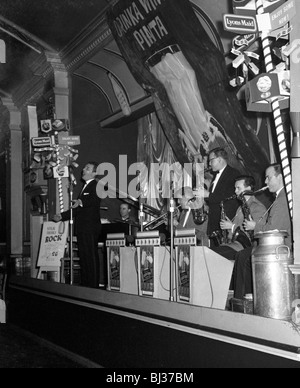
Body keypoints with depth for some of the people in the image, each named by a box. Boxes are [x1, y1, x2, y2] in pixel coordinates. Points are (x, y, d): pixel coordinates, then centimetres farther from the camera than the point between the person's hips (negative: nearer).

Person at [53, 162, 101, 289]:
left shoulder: (95, 186, -6)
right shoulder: (85, 187, 23)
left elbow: (95, 199, -29)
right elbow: (77, 209, 25)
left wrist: (80, 201, -44)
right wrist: (62, 216, 21)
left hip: (90, 228, -10)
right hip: (82, 228, 10)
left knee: (91, 258, -8)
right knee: (84, 257, 12)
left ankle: (93, 285, -4)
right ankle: (85, 284, 18)